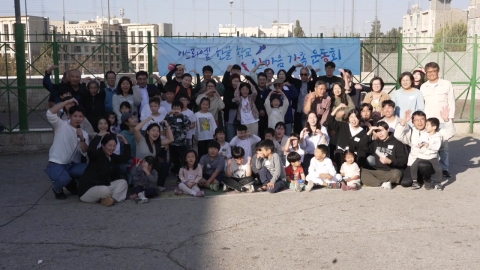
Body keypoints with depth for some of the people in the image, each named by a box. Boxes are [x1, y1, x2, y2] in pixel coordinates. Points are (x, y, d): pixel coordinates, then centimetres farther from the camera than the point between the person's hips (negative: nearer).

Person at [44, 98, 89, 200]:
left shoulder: (84, 133, 9)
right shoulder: (61, 125, -2)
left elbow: (84, 152, -4)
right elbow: (50, 113, -20)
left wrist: (82, 139, -21)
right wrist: (67, 101, -18)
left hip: (72, 165, 5)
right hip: (56, 164, -5)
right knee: (64, 179, -36)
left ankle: (71, 185, 12)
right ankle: (58, 190, 6)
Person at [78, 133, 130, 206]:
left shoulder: (112, 157, 10)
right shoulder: (97, 154, -14)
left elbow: (126, 157, 12)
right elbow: (91, 149, -37)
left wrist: (125, 142, 7)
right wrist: (99, 136, -29)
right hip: (88, 189, -9)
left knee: (123, 182, -3)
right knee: (104, 190, -40)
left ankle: (113, 199, -28)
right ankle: (109, 198, -5)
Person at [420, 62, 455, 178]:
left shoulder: (447, 84, 3)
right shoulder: (423, 87, 11)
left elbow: (451, 102, 3)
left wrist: (450, 118, -3)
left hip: (443, 121, -2)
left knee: (443, 145, -1)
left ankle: (444, 168, 7)